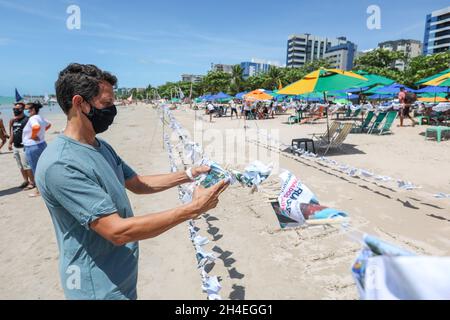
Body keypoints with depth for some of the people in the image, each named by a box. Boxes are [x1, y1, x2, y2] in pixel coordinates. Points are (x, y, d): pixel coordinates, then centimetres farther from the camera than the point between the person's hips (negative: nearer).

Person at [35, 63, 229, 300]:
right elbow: (117, 231, -31)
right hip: (99, 288, -8)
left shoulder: (101, 147, 2)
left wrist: (189, 175, 0)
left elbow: (137, 183, 10)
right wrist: (193, 209, -30)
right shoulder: (60, 165, -28)